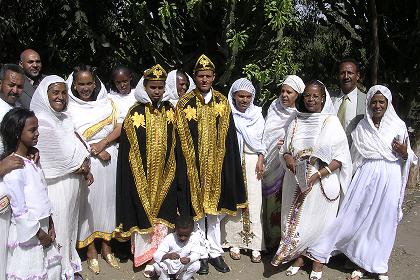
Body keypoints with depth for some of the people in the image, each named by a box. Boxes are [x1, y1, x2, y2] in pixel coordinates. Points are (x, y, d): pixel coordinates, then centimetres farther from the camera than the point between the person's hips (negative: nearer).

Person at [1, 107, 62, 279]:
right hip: (28, 230, -8)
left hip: (43, 226, 8)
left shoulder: (31, 160, 5)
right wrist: (39, 233, -14)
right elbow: (20, 209, -20)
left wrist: (50, 225, 7)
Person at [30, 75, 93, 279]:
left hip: (73, 180, 8)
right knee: (60, 226, 3)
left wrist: (85, 169, 0)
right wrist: (81, 166, -6)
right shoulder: (41, 121, -16)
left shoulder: (63, 117, 9)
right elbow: (59, 155, -18)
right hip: (57, 184, -8)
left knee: (70, 223, 17)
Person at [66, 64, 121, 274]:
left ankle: (106, 246, 23)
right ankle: (91, 251, 18)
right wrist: (95, 151, -13)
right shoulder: (70, 108, -1)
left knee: (107, 200, 9)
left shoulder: (106, 103, 6)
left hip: (109, 159, 3)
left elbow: (119, 127, 1)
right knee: (88, 202, 4)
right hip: (85, 162, -2)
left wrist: (103, 143, -14)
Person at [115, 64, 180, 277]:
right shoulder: (135, 114, -8)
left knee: (161, 213, 8)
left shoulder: (170, 111, 4)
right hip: (142, 175, -3)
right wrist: (134, 177, -10)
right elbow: (127, 150, -7)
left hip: (164, 175, 3)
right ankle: (145, 257, 17)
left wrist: (173, 170, 5)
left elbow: (174, 145, 9)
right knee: (144, 213, 4)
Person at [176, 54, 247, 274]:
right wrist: (183, 166, -9)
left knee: (215, 208, 12)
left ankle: (215, 252, 25)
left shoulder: (222, 102, 3)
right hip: (193, 165, -2)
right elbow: (180, 138, -4)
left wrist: (229, 164, 0)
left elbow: (229, 137, 5)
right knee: (197, 209, 6)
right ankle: (202, 253, 20)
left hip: (216, 164, 2)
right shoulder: (185, 103, -4)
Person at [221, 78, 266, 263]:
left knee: (253, 201, 0)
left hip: (251, 161, 1)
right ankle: (234, 242, 12)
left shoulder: (257, 115, 6)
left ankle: (255, 244, 8)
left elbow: (263, 139, 8)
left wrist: (261, 160, -1)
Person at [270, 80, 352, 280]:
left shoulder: (331, 122, -7)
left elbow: (341, 157, -9)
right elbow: (286, 149, 14)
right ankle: (299, 258, 27)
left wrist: (318, 175, -19)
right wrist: (287, 157, -10)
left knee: (318, 221, 5)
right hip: (296, 180, 4)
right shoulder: (296, 123, 5)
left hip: (322, 182, -4)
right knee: (296, 219, 9)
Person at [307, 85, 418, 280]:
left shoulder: (398, 125, 0)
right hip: (366, 177, 1)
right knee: (360, 219, 2)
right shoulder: (362, 127, 4)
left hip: (389, 179, -1)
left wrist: (404, 153, -14)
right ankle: (363, 264, 19)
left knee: (383, 222, 7)